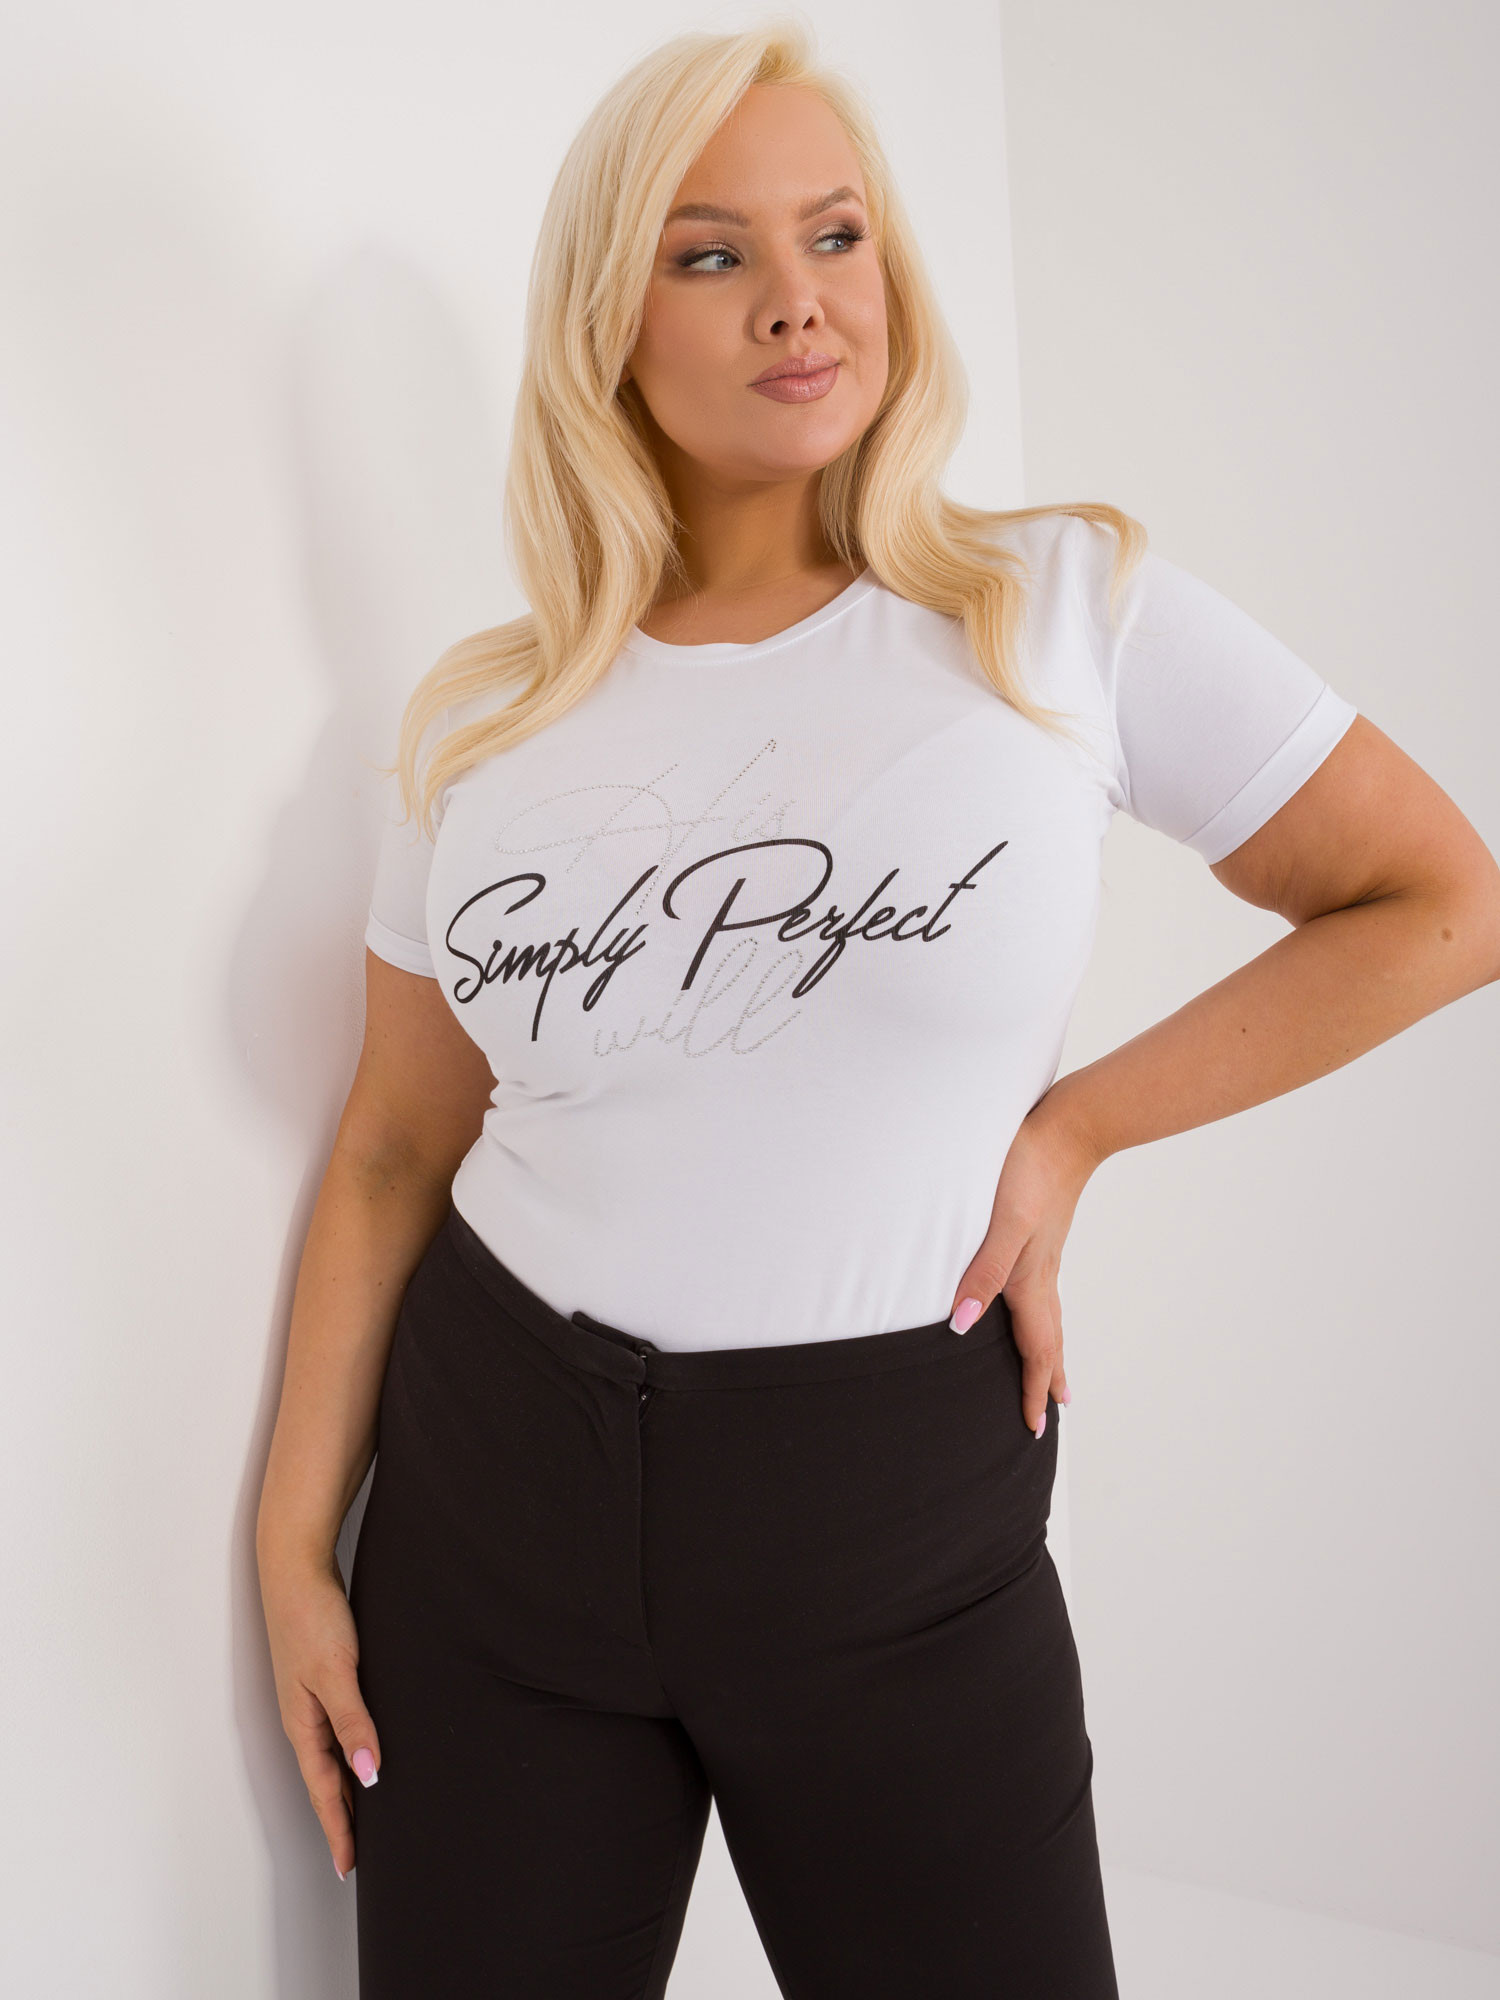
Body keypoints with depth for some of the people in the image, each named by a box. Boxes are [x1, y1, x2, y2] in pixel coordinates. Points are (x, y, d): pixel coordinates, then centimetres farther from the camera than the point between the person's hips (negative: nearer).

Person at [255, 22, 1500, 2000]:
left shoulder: (1069, 606, -6)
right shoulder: (479, 722, 1)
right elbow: (395, 1148, 6)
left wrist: (1071, 1129, -6)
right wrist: (296, 1541, 5)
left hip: (894, 1527, -2)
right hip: (489, 1495, 2)